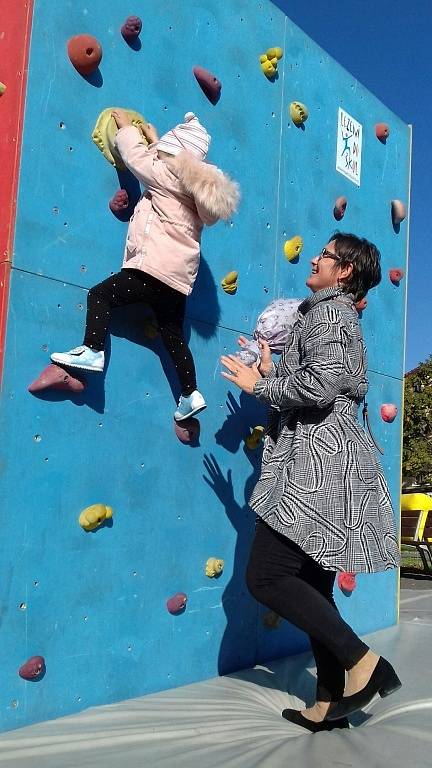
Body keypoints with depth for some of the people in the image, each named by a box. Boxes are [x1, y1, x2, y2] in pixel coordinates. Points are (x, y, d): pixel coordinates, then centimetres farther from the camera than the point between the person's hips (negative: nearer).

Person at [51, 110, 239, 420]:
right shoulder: (197, 184, 20)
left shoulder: (167, 175, -2)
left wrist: (126, 127, 23)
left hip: (156, 269, -9)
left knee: (100, 294, -3)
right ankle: (190, 395, 11)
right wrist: (156, 141, 43)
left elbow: (136, 156, 7)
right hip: (180, 276, 9)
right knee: (173, 335, 12)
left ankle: (92, 352, -14)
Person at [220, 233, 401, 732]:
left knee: (266, 577, -9)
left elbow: (321, 386, -20)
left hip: (319, 465, -10)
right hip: (322, 466, 10)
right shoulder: (341, 316, 24)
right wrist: (272, 373, 18)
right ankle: (330, 703, 18)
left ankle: (364, 662, -5)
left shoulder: (327, 311, -6)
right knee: (312, 585, 11)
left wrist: (259, 385, -7)